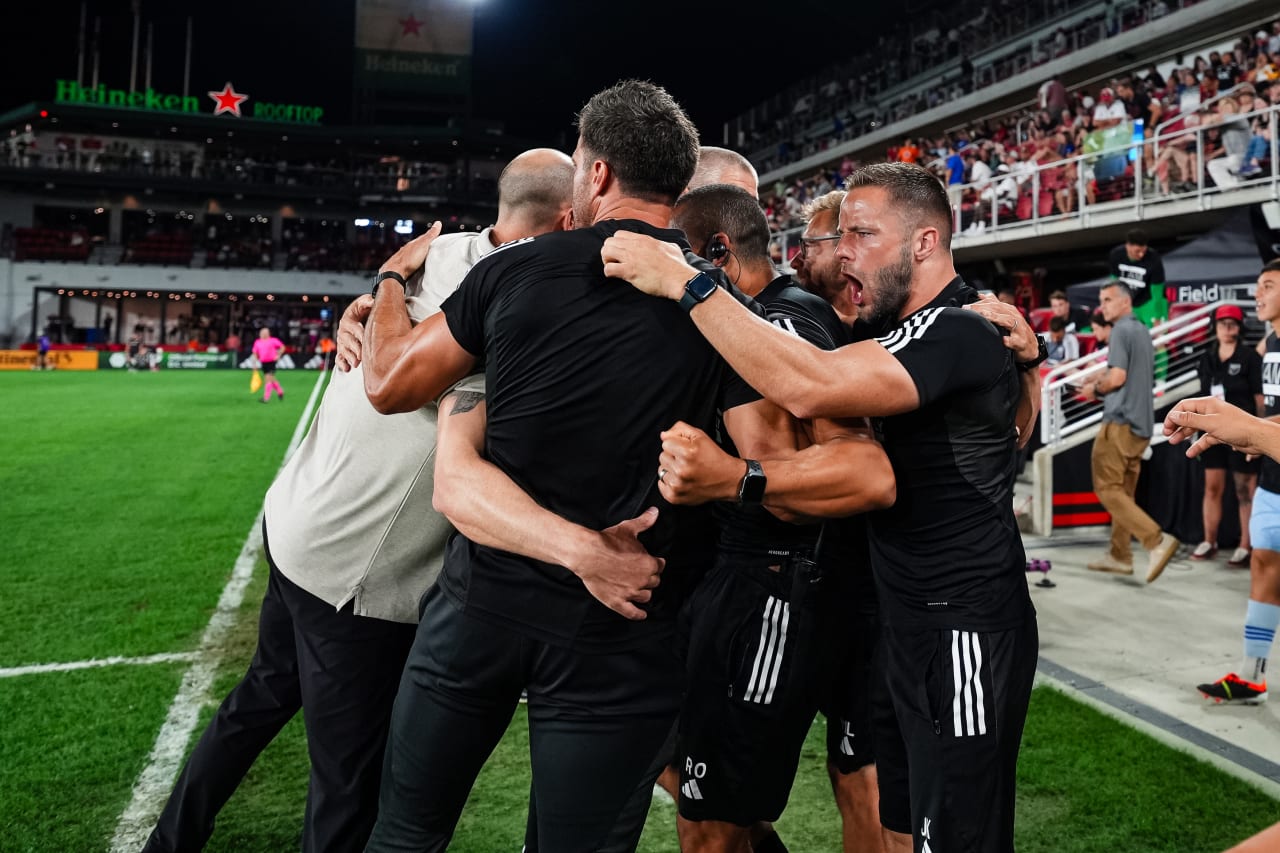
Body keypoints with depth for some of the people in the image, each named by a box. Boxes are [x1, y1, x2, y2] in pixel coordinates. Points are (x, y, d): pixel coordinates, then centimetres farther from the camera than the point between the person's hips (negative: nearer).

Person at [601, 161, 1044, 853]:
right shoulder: (923, 330, 11)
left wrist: (683, 282, -29)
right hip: (908, 622, 10)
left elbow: (808, 386, -35)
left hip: (964, 633, -10)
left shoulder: (957, 334, -20)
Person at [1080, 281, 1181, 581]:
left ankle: (1157, 540, -16)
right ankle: (1120, 556, 15)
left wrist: (1094, 389, -1)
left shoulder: (1121, 331, -10)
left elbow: (1117, 376, -19)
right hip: (1141, 422, 9)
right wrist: (1101, 388, 17)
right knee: (1123, 491, 12)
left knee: (1108, 489, -7)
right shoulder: (1143, 331, 19)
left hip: (1120, 421, -9)